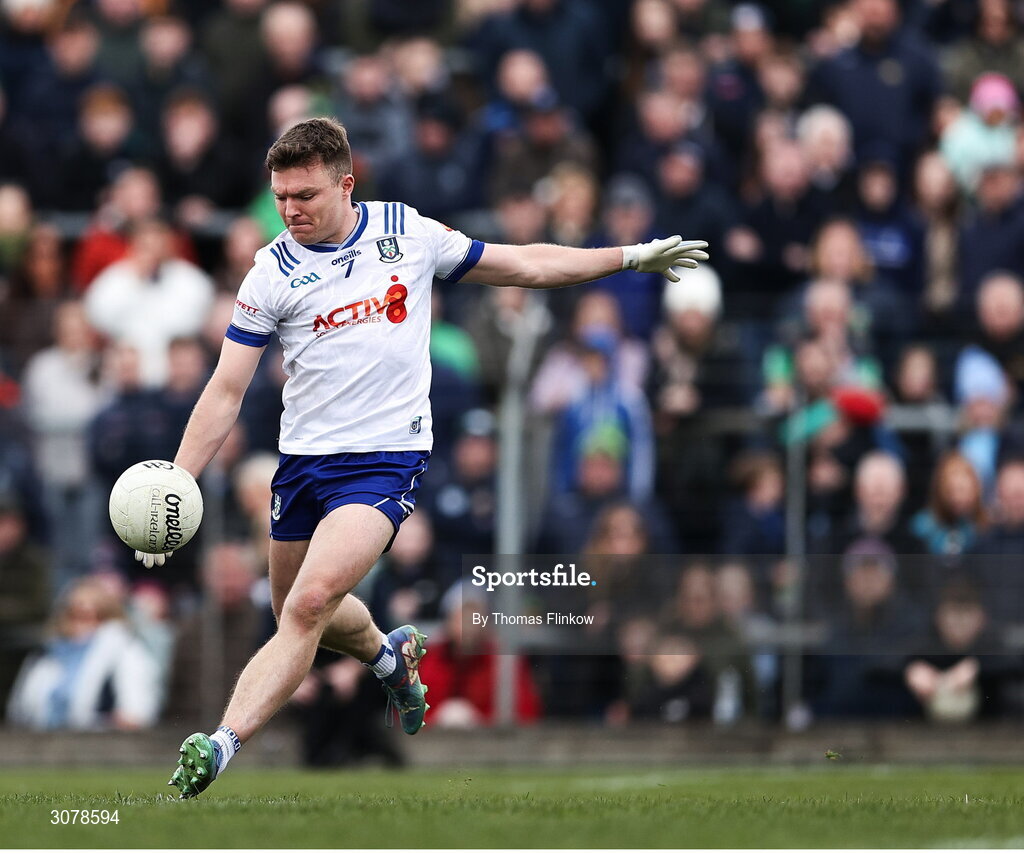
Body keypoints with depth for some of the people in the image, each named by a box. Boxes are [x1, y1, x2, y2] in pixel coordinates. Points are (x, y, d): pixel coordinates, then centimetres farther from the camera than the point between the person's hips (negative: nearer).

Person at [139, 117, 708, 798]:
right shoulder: (273, 272, -1)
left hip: (388, 457, -3)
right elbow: (226, 391, 0)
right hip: (304, 456, 3)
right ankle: (390, 654, 50)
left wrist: (632, 256, 12)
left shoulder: (408, 232, 1)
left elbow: (524, 265, 14)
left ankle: (221, 747, -28)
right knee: (305, 615, 16)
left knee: (309, 604, -21)